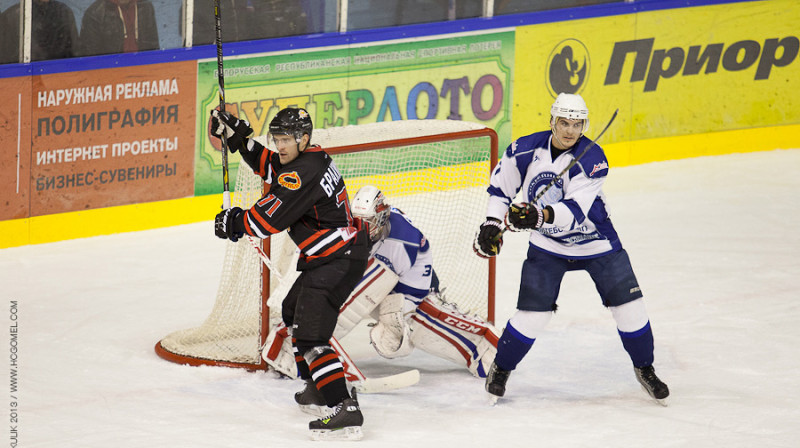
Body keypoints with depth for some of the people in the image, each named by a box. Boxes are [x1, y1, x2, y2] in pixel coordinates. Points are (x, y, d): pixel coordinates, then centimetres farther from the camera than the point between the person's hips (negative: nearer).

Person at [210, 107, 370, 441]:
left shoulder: (302, 173, -22)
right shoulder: (313, 157, 8)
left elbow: (267, 220, -21)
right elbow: (270, 166, 25)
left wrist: (234, 223, -2)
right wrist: (239, 137, 16)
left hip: (338, 260, -11)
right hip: (331, 256, 11)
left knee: (310, 334, -18)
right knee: (294, 312, 29)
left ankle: (346, 411, -27)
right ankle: (317, 385, 40)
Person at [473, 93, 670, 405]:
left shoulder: (592, 158, -22)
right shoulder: (527, 150, -14)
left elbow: (576, 211, -32)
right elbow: (501, 183, 4)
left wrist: (541, 215, -48)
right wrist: (492, 224, -4)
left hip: (595, 242, -1)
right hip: (547, 245, 1)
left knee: (628, 305, -3)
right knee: (533, 313, -10)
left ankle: (644, 368, 20)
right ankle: (500, 369, 12)